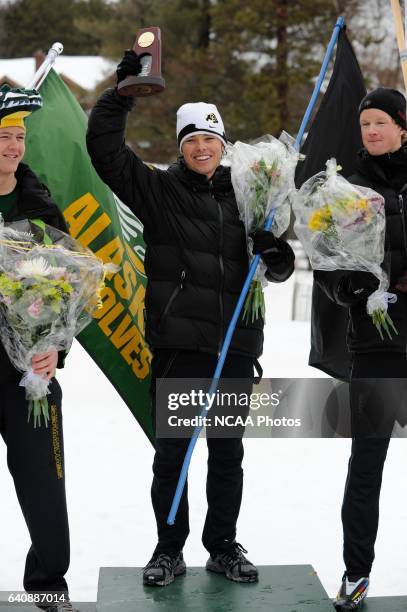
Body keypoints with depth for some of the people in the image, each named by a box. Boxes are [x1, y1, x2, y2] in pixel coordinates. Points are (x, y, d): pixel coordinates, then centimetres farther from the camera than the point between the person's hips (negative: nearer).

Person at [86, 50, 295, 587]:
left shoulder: (244, 196, 10)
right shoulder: (158, 189, 2)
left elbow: (277, 265, 15)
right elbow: (104, 148, -7)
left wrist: (277, 256, -8)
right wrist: (125, 87, -12)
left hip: (235, 345, 3)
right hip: (177, 344, -3)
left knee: (228, 452, 13)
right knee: (171, 451, 4)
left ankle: (224, 547, 27)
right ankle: (169, 550, 20)